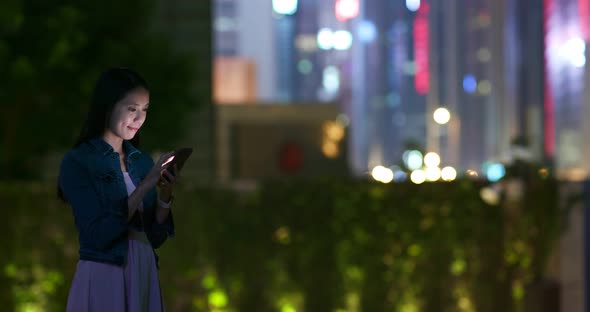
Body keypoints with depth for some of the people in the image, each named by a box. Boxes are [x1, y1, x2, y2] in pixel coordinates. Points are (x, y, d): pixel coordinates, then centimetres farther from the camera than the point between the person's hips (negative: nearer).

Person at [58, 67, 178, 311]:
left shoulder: (142, 160, 9)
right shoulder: (77, 162, -8)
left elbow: (156, 238, 9)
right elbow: (98, 235, -18)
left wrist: (165, 194, -7)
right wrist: (145, 186, -18)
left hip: (145, 279, 6)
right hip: (102, 281, -6)